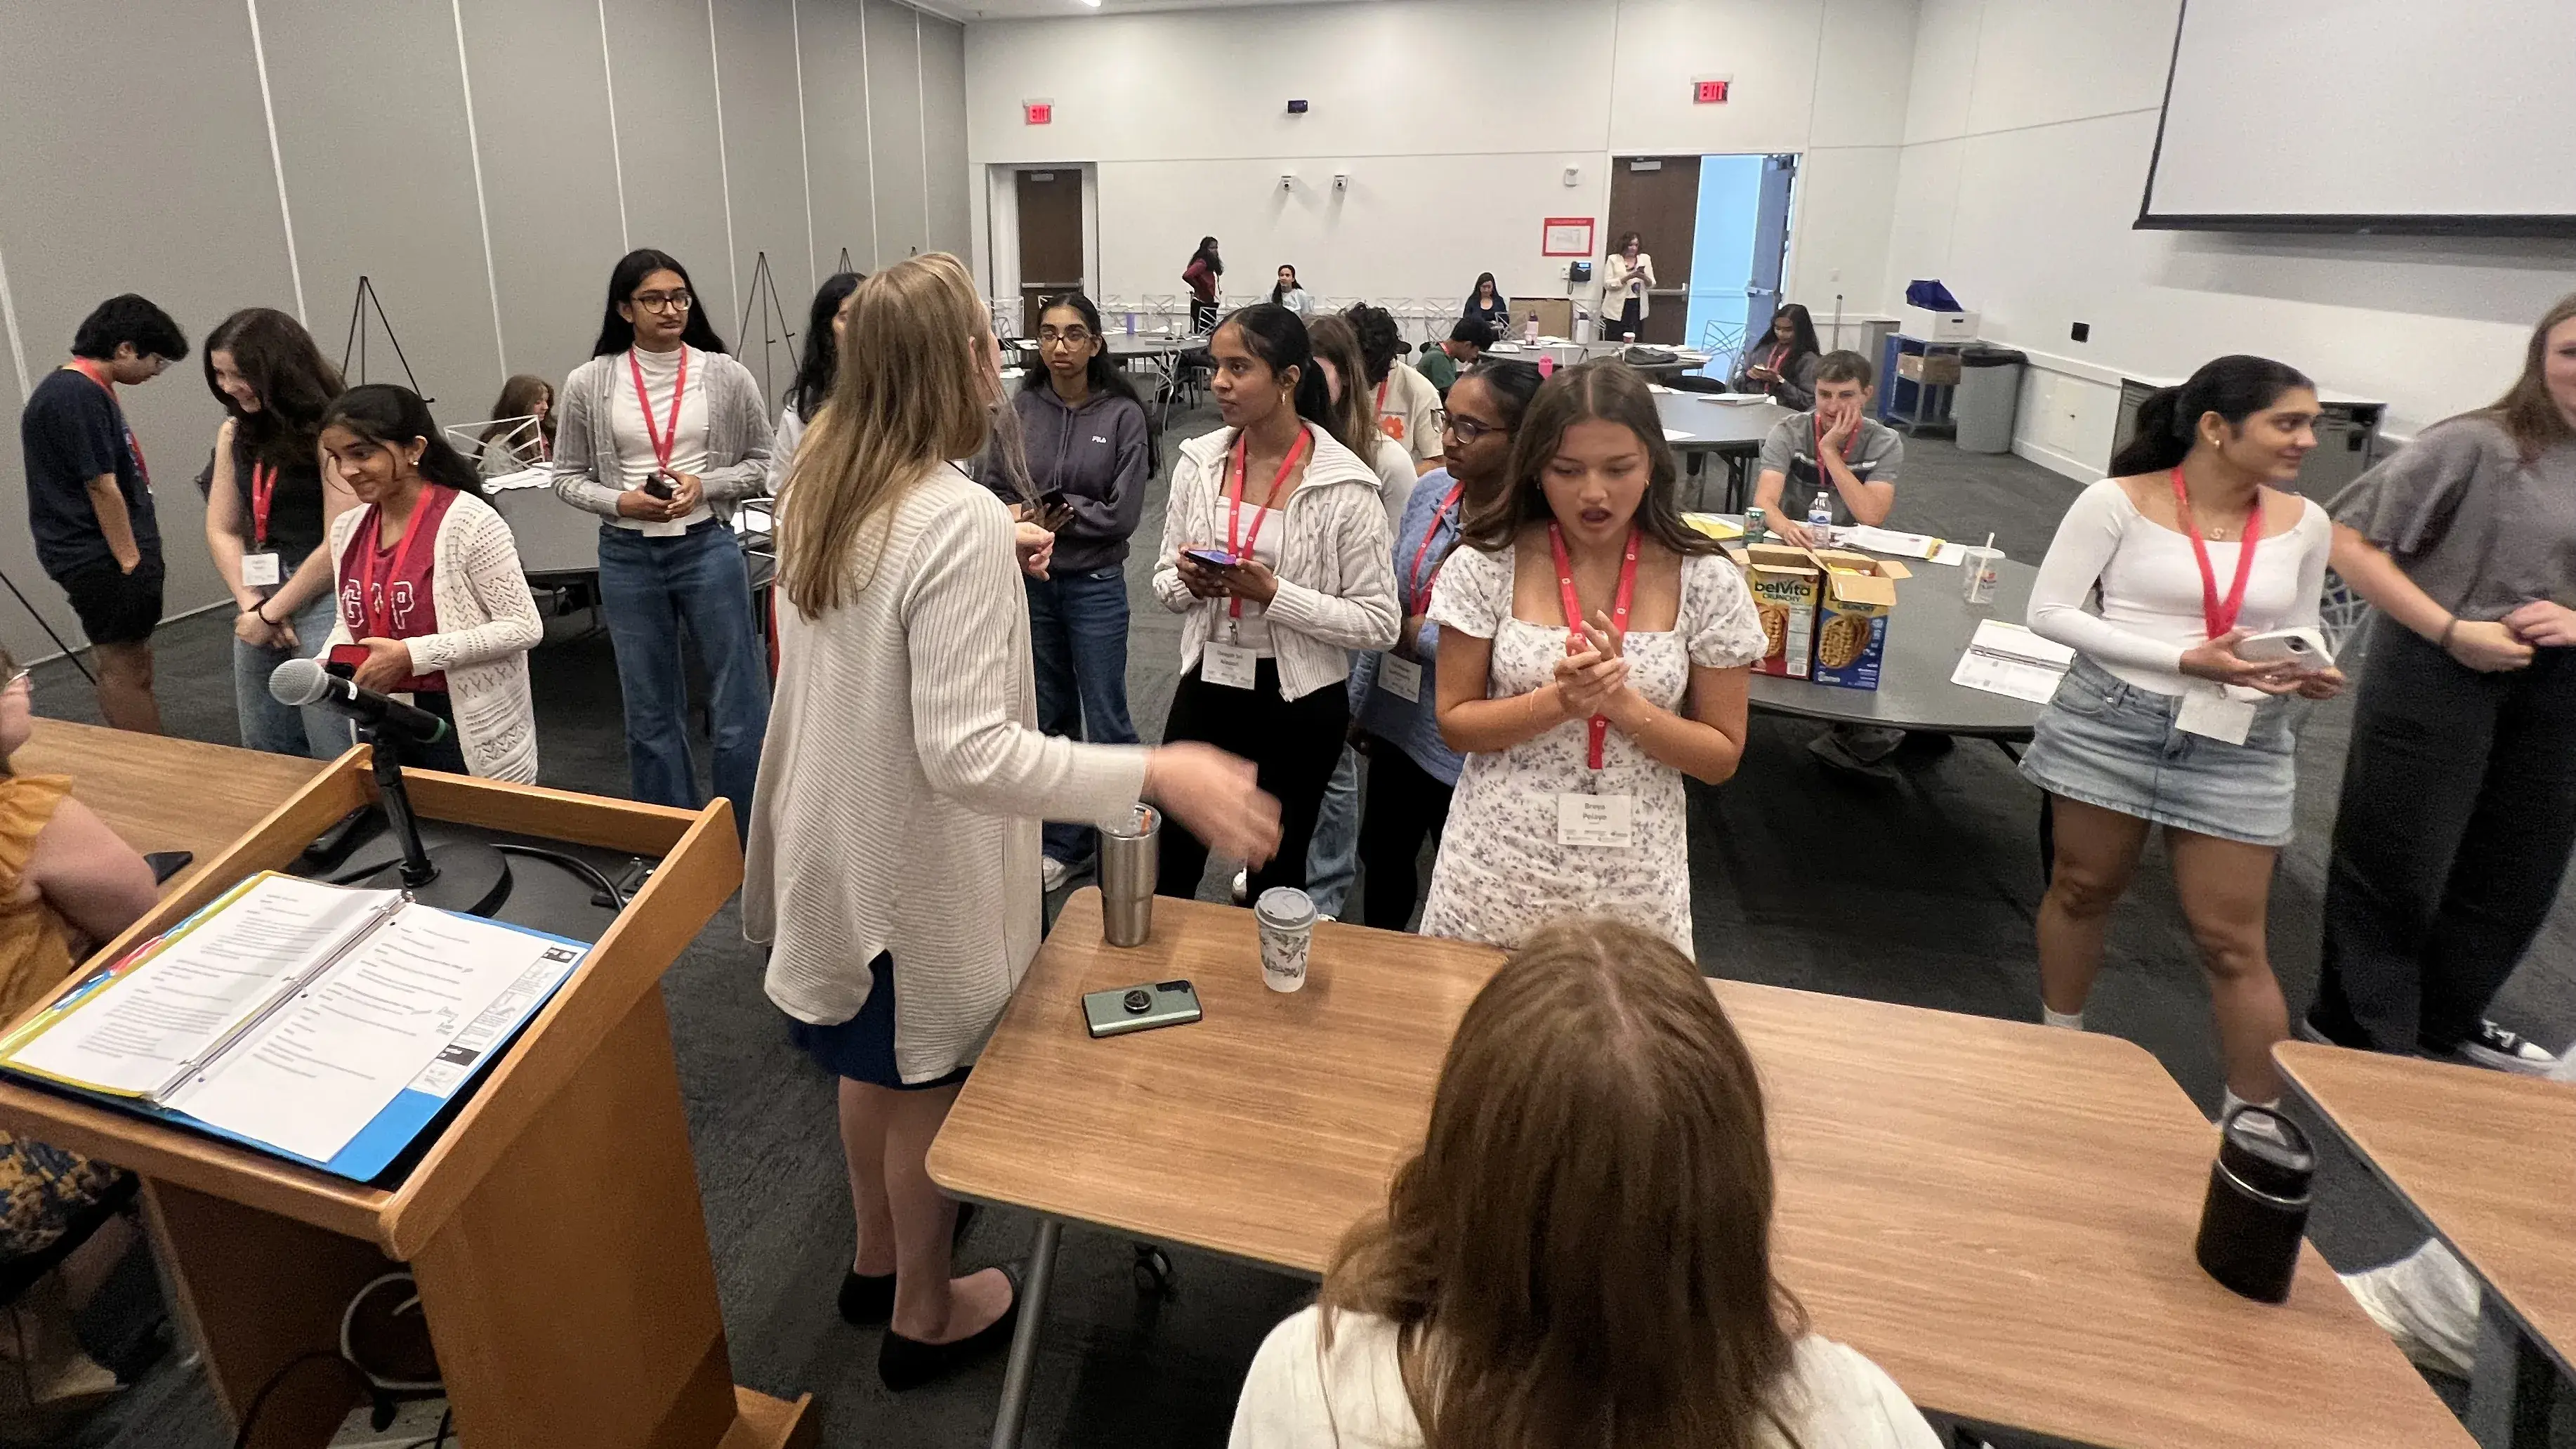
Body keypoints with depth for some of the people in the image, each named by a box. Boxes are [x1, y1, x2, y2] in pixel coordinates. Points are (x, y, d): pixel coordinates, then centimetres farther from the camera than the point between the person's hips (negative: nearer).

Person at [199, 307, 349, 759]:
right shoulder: (235, 433, 12)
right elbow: (222, 530, 12)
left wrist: (271, 613, -6)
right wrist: (250, 604, -4)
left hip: (323, 598, -7)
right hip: (260, 601, 8)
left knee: (339, 764, -8)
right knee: (265, 756, 14)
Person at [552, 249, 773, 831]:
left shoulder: (726, 375, -4)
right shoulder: (589, 383, -2)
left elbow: (760, 460, 4)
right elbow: (567, 477, 6)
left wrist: (705, 485, -13)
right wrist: (620, 502, -13)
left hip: (708, 546, -1)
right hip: (627, 556, 2)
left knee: (740, 706, 3)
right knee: (651, 712, 13)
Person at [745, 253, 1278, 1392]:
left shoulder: (816, 488, -2)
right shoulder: (962, 520, -28)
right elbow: (966, 753, -33)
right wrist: (1156, 773, -36)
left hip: (837, 830, 8)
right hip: (918, 856, -8)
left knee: (872, 1062, 27)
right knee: (925, 1083, 14)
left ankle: (876, 1258, 50)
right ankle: (922, 1314, 37)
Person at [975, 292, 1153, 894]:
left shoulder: (1123, 415, -9)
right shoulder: (1019, 409, -1)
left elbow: (1122, 514, -12)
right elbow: (994, 494, 0)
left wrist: (1058, 512, -13)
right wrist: (1035, 520, -17)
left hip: (1094, 584, -3)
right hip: (1029, 581, 4)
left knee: (1105, 719, 5)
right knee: (1050, 717, 14)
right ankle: (1063, 842, 29)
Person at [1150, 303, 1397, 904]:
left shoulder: (1344, 484, -15)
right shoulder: (1199, 461, -1)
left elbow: (1379, 621, -15)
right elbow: (1165, 582, 9)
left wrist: (1273, 594, -24)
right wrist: (1191, 583, -14)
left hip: (1299, 702, -3)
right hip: (1207, 684, 3)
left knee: (1277, 873, 16)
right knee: (1168, 864, 12)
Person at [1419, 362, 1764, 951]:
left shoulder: (1707, 583, -6)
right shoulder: (1485, 565, -8)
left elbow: (1722, 756, -2)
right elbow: (1454, 724, -3)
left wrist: (1622, 702, -18)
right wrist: (1559, 701, -20)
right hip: (1498, 872, 0)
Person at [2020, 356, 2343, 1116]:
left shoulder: (2304, 523, 4)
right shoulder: (2120, 501, -9)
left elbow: (2297, 635, 16)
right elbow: (2049, 612, -11)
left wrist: (2310, 674, -9)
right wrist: (2184, 661, -18)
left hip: (2238, 743, 2)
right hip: (2109, 721, -2)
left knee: (2231, 940, 4)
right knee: (2084, 888, 14)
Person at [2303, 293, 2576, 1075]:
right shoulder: (2475, 444, -15)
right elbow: (2351, 543, -17)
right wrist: (2453, 633, -20)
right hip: (2441, 678, -7)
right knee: (2398, 863, 6)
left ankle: (2448, 1017, 39)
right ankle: (2361, 1030, 24)